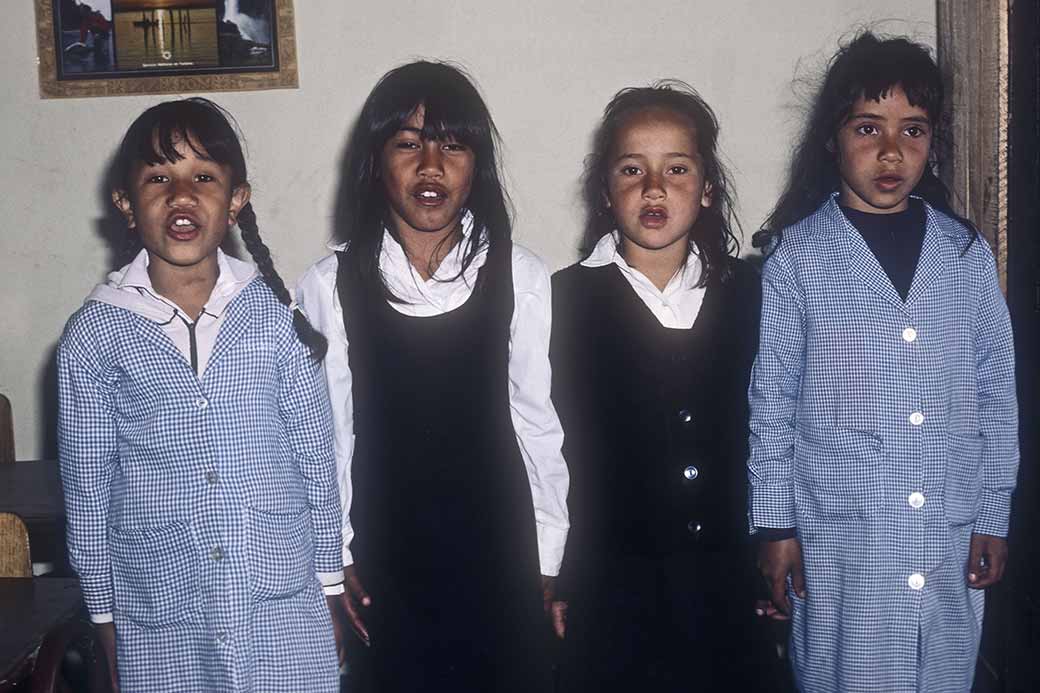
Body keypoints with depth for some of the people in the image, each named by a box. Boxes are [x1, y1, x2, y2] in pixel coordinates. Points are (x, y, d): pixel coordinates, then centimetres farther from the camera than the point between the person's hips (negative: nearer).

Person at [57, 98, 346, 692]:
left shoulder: (277, 315, -4)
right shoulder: (93, 336, -5)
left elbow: (317, 460, 1)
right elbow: (88, 491, 2)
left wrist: (329, 590, 4)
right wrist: (106, 623, 5)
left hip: (284, 614, 0)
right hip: (158, 625, 0)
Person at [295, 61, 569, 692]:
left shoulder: (520, 278, -8)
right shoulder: (330, 286, -7)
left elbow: (538, 423, -2)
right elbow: (326, 434, -1)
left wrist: (546, 562, 1)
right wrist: (336, 561, 1)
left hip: (498, 560, 0)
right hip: (385, 568, 0)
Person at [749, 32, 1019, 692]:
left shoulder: (967, 252, 5)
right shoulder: (795, 254, -3)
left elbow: (996, 392, 9)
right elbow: (771, 401, -1)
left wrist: (994, 517, 7)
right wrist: (776, 526, -2)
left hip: (953, 539, 3)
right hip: (841, 542, -3)